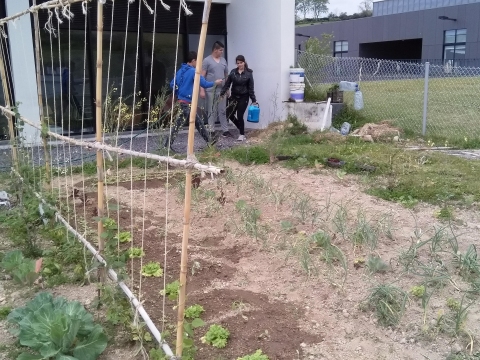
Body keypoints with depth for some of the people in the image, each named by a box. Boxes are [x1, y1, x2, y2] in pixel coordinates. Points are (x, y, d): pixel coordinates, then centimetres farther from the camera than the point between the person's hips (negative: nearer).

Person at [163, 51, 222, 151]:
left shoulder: (180, 70, 11)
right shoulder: (193, 71, -13)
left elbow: (172, 84, 10)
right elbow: (204, 84, -15)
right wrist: (215, 83, 1)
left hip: (181, 100, 9)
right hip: (187, 102, -9)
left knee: (198, 122, 15)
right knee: (178, 124, -7)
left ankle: (209, 140, 23)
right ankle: (168, 145, -6)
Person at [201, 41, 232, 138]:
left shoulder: (223, 60, 11)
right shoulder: (207, 60, -5)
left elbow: (226, 75, 16)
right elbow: (202, 76, -7)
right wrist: (202, 90, -14)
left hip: (222, 90, 5)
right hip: (211, 90, -5)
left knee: (223, 111, 6)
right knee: (211, 112, 2)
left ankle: (225, 131, 11)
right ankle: (211, 131, 8)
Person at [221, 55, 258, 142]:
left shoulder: (248, 73, -5)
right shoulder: (233, 72, 2)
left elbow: (251, 88, -5)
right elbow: (227, 84, 3)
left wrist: (253, 100, -7)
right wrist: (222, 93, -6)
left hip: (243, 97, -4)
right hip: (234, 96, 4)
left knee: (240, 115, -5)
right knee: (230, 115, 3)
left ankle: (242, 134, 8)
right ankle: (241, 128, 26)